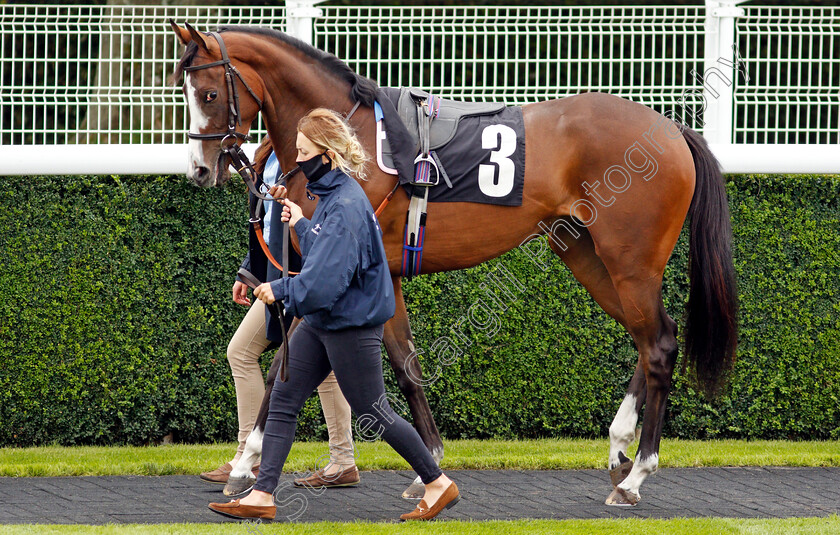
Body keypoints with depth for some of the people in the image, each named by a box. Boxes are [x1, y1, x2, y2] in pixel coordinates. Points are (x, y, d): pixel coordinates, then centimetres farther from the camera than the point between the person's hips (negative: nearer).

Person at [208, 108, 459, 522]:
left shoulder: (347, 206, -24)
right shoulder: (332, 196, 7)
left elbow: (326, 279, -29)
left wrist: (280, 290, -17)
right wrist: (300, 225, 13)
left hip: (352, 327, -10)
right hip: (320, 322, 10)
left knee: (373, 414, 3)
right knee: (282, 400, 3)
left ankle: (438, 484, 17)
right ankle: (262, 495, 3)